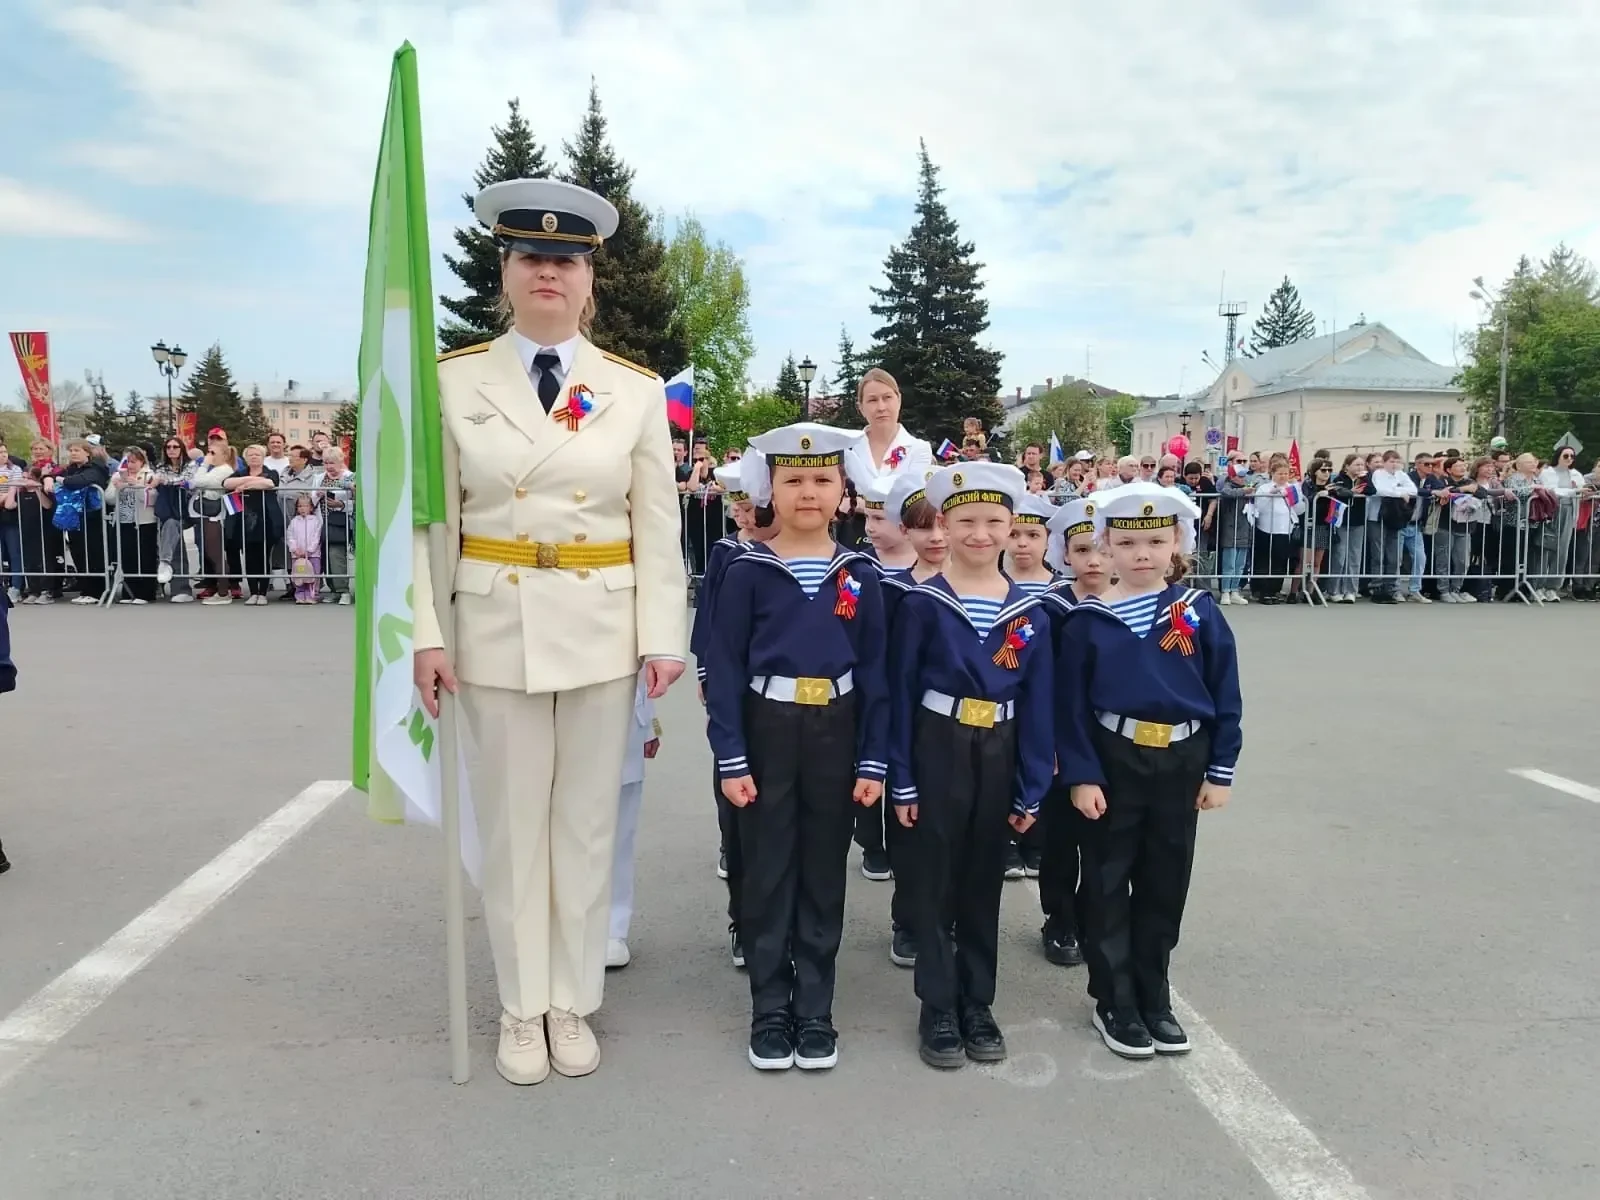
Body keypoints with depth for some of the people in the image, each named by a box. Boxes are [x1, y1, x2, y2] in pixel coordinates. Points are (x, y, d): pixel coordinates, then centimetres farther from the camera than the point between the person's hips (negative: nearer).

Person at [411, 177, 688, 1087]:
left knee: (587, 824, 10)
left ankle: (573, 1004, 26)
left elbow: (659, 526, 0)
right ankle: (522, 1008, 26)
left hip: (603, 632, 1)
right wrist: (427, 634, -7)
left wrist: (664, 638, -5)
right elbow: (431, 518, 0)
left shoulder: (638, 390, 2)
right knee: (512, 826, 9)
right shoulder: (455, 381, 1)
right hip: (497, 630, 0)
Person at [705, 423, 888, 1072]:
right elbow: (725, 668, -6)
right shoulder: (747, 571, -5)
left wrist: (874, 760, -1)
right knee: (768, 873, 7)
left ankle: (815, 1010, 24)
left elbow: (874, 671, 2)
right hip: (767, 731, -1)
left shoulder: (859, 575, 1)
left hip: (835, 733, 2)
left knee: (824, 874, 11)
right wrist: (730, 758, -10)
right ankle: (770, 1010, 21)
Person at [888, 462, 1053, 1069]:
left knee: (984, 883, 14)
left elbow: (1036, 704, 3)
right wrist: (902, 779, -7)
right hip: (939, 751, -3)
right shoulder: (923, 603, -8)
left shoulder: (1029, 611, 1)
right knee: (935, 882, 7)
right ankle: (938, 1009, 20)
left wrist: (1032, 790, 2)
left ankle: (977, 1004, 28)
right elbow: (901, 693, -6)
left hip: (998, 754, 3)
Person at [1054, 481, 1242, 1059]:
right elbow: (1070, 704, -6)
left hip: (1180, 762, 2)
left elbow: (1225, 695, 1)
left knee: (1165, 885, 13)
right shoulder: (1089, 620, -7)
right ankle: (1114, 1002, 22)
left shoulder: (1200, 612, -3)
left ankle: (1154, 999, 30)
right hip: (1112, 761, -2)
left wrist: (1220, 770, -1)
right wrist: (1080, 775, -10)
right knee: (1108, 886, 7)